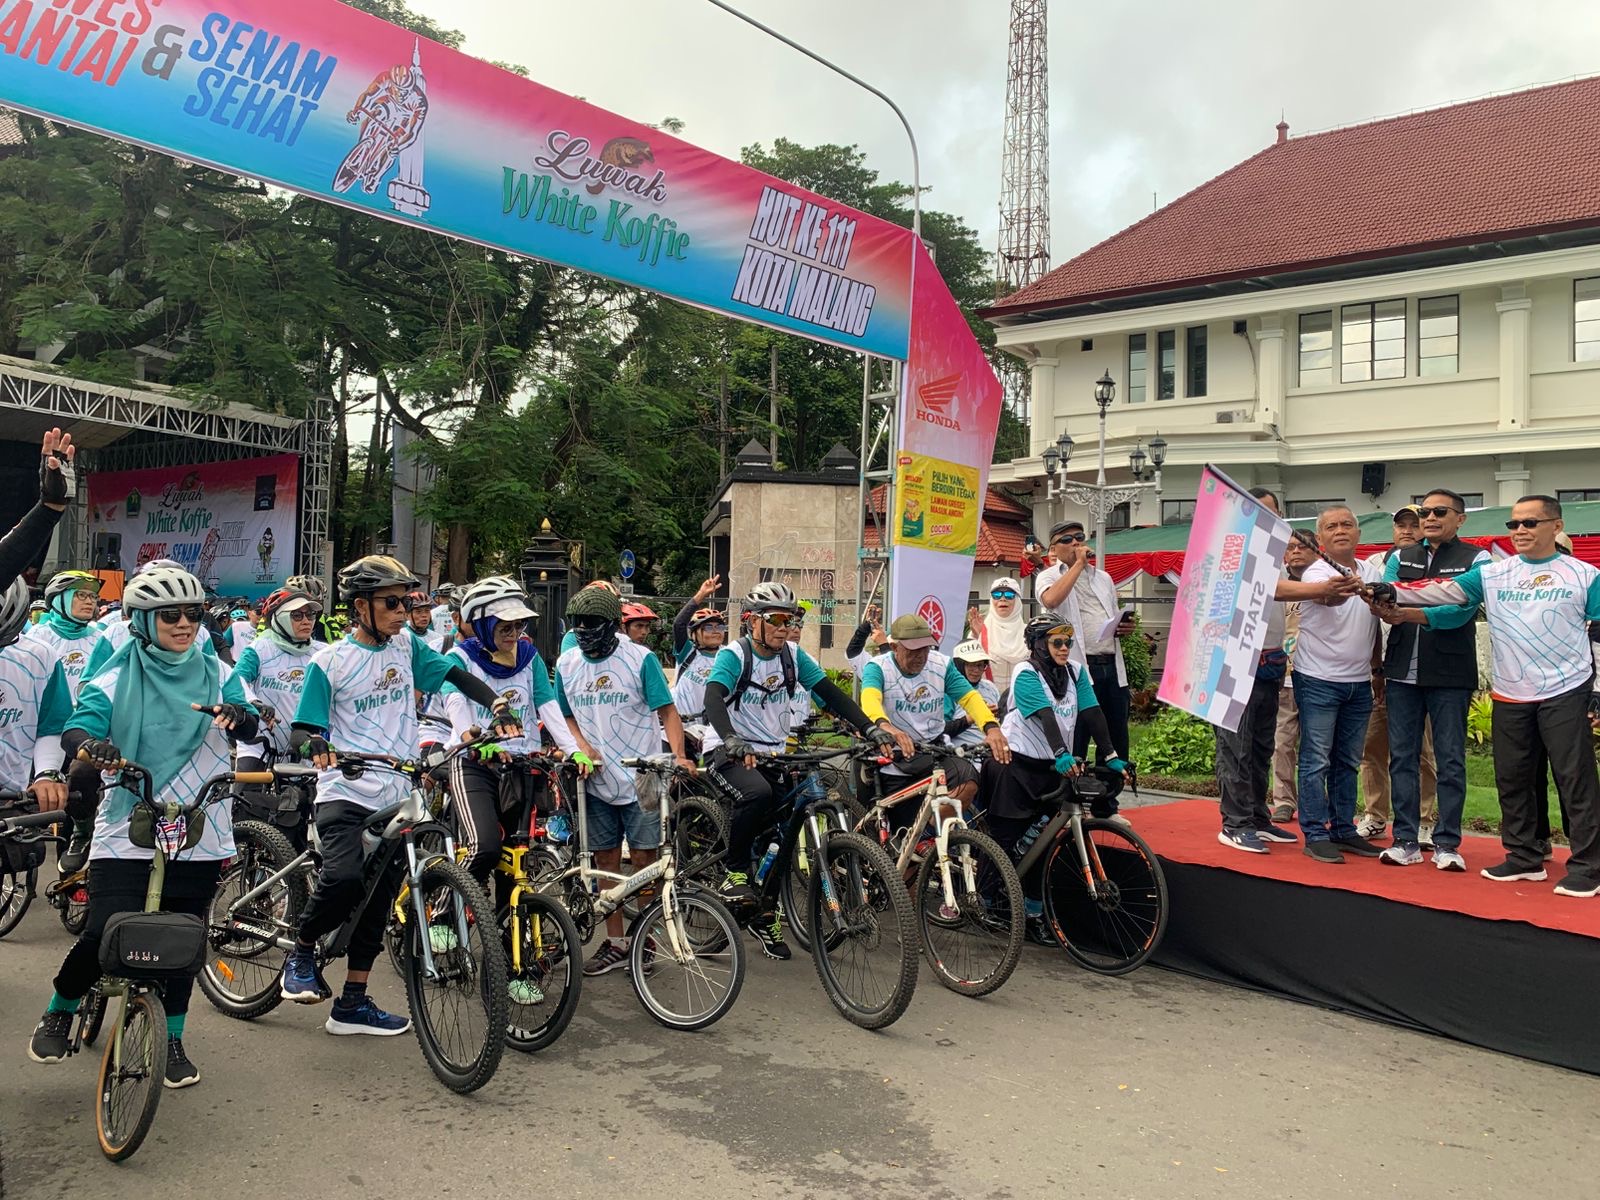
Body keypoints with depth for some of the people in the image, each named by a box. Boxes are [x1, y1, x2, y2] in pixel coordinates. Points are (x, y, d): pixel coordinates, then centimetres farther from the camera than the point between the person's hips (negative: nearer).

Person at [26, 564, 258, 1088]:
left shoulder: (215, 675, 5)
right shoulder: (118, 679, -1)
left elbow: (249, 727, -8)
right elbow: (74, 730, -15)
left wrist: (236, 715, -32)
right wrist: (92, 746, -39)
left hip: (198, 833, 2)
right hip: (127, 832, -2)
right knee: (106, 935, -12)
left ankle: (172, 1040, 27)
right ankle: (59, 1011, 19)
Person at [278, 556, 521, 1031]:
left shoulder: (405, 645, 6)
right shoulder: (329, 662, -6)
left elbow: (458, 675, 10)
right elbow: (303, 729, -5)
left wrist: (498, 706, -8)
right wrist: (317, 747, -29)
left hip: (395, 797, 5)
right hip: (346, 794, -5)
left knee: (379, 902, 9)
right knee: (344, 877, -28)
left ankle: (353, 1003, 23)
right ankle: (301, 953, 1)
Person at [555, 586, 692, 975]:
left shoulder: (640, 659, -7)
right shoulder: (566, 664, 5)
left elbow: (667, 712, -6)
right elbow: (566, 716, 14)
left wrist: (678, 755, -22)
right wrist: (582, 747, -7)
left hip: (640, 778, -4)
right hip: (596, 779, 4)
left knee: (643, 860, 1)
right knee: (606, 862, 9)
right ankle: (615, 943, 19)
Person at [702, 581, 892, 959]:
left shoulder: (793, 655, 3)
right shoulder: (734, 655, -13)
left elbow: (830, 692, 0)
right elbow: (713, 699, -29)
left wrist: (869, 728, -13)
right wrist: (731, 740, -48)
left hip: (773, 755, 6)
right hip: (732, 754, -6)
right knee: (758, 793, -36)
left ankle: (764, 916, 20)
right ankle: (734, 872, -14)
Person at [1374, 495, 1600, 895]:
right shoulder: (1492, 574, 7)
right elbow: (1445, 591, -4)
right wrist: (1394, 592, -18)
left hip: (1566, 693, -4)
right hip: (1510, 697, 4)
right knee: (1512, 780, 10)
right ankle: (1524, 857, 23)